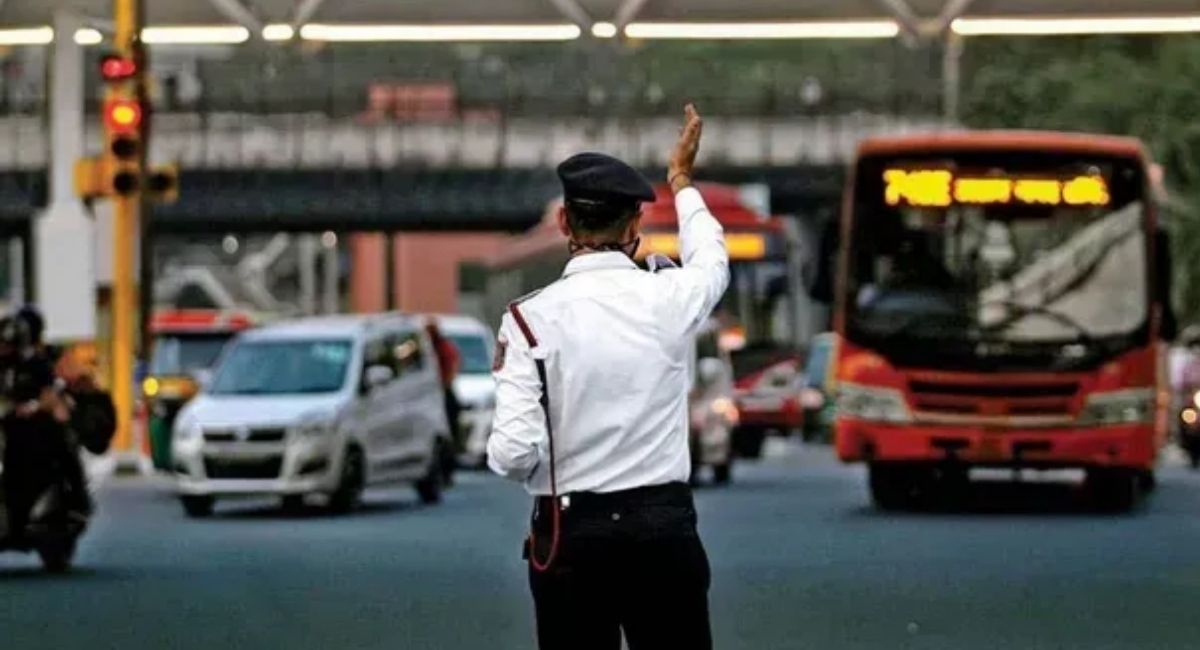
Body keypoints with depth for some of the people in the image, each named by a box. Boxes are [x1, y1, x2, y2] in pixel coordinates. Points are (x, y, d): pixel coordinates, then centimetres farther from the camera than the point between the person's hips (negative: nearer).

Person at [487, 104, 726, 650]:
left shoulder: (530, 318, -9)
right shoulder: (668, 300, -2)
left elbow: (513, 454, -15)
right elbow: (711, 259, 24)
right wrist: (682, 181, 41)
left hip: (568, 534, -1)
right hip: (663, 528, 1)